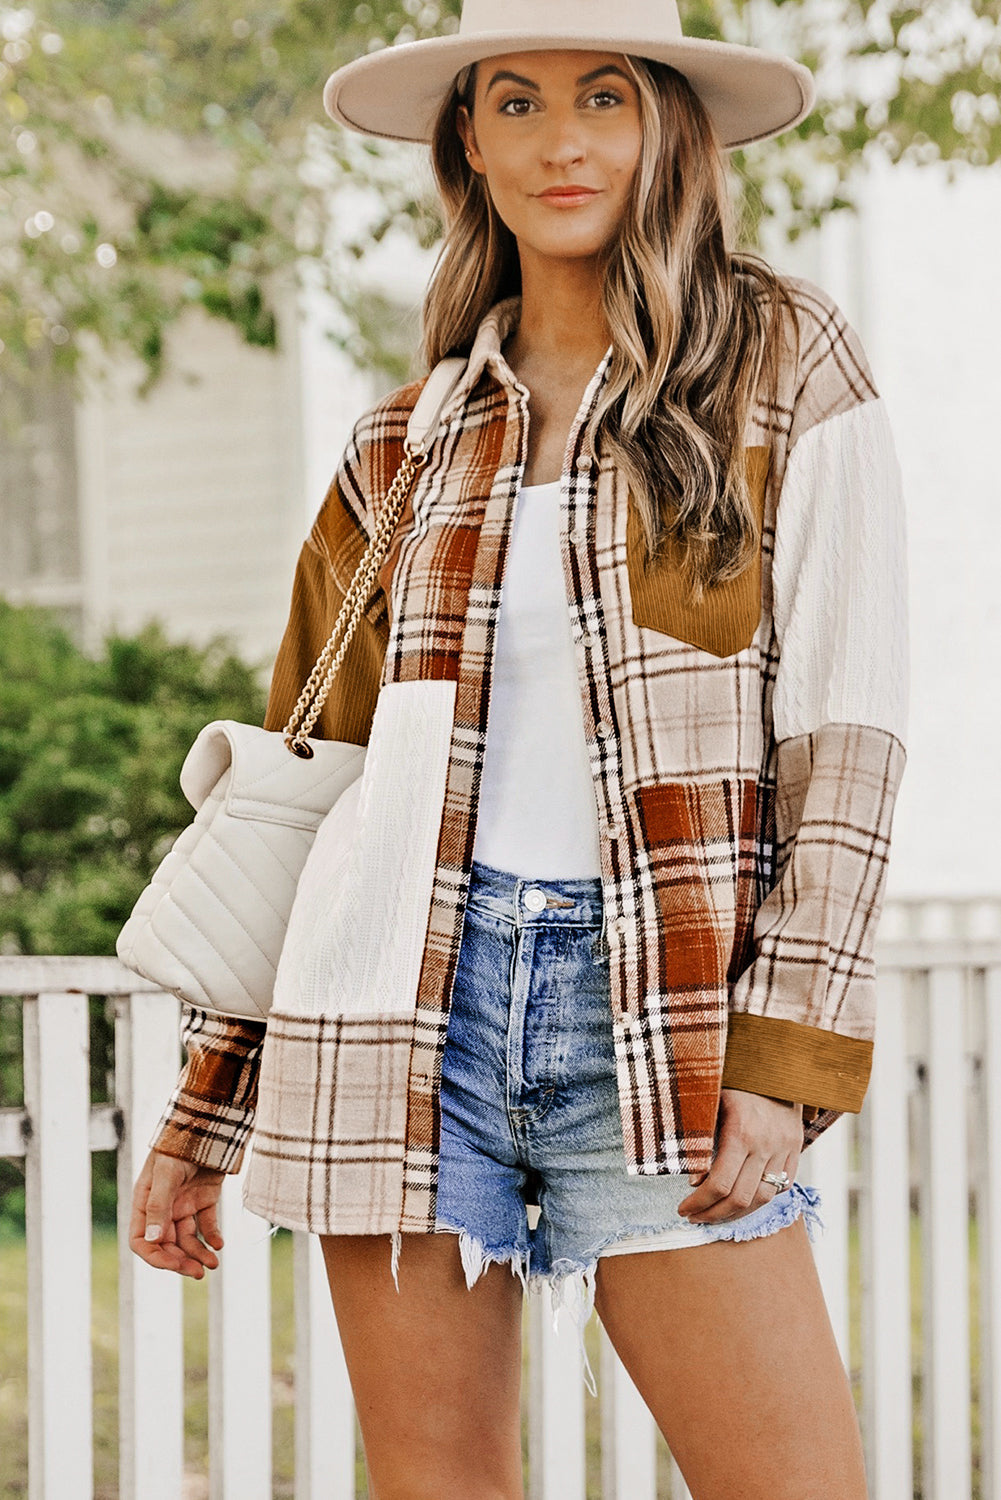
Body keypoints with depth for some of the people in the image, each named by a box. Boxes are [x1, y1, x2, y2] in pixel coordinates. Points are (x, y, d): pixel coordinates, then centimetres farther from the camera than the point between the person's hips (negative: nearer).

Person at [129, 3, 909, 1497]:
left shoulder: (785, 367, 4)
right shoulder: (411, 443, 12)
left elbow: (847, 729, -1)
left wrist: (785, 1056, -10)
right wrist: (201, 1115, 14)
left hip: (657, 1025, -2)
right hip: (407, 1010, 3)